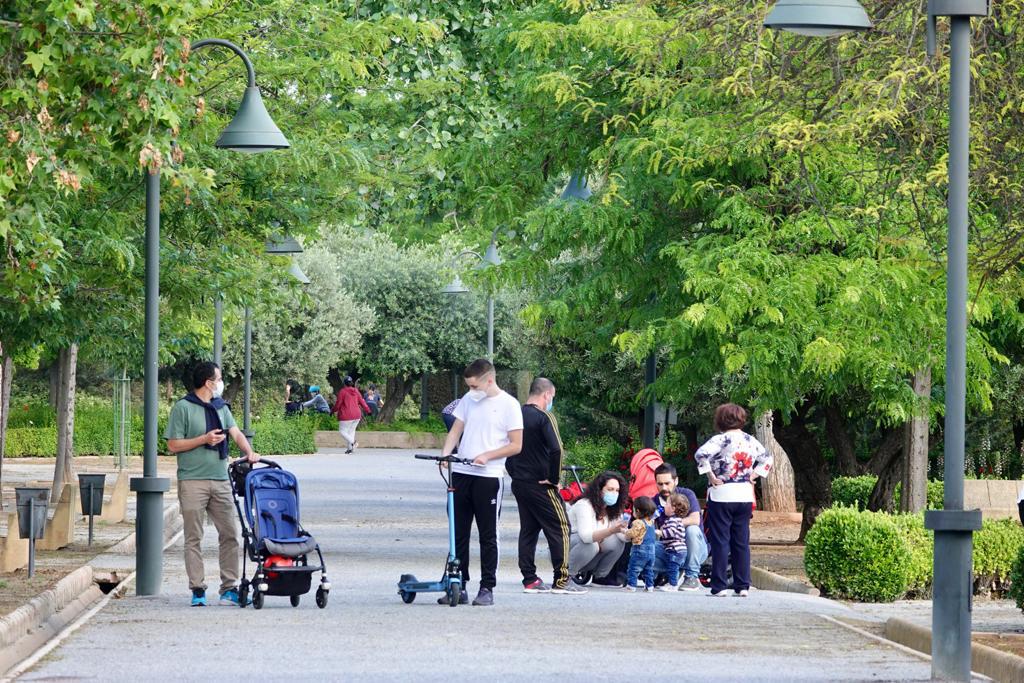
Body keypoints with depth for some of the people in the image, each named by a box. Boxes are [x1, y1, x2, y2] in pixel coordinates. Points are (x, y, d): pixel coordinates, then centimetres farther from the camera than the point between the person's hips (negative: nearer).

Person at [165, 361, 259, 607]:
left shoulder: (220, 407, 15)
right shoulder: (183, 408, -4)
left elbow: (236, 432, 8)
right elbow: (173, 445, -6)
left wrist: (249, 451, -12)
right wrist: (204, 440, -14)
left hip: (220, 480, 6)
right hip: (192, 482, -6)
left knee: (229, 534, 3)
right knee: (194, 538, -1)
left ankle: (230, 588, 8)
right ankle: (198, 590, 2)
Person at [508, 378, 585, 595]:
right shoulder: (543, 417, -14)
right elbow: (556, 449, -25)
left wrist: (514, 473, 16)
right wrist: (553, 478, -15)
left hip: (519, 483, 8)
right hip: (540, 485, -8)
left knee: (528, 529, 13)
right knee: (560, 528, -1)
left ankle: (529, 579, 12)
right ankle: (561, 580, -4)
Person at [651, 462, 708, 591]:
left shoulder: (686, 494, -10)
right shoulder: (655, 502, 2)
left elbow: (695, 519, -27)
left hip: (696, 550, -3)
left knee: (692, 529, -36)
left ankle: (692, 577, -22)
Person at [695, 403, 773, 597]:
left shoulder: (721, 440, -10)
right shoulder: (750, 441, 8)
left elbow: (701, 454, -24)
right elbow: (767, 459, 21)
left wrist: (710, 475, -15)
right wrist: (753, 475, 14)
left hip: (721, 495, -5)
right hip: (745, 496, 5)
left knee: (720, 541, -1)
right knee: (742, 542, 8)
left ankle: (719, 586, -3)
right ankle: (742, 586, 8)